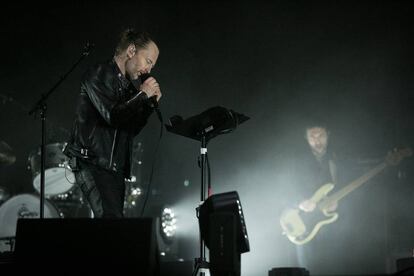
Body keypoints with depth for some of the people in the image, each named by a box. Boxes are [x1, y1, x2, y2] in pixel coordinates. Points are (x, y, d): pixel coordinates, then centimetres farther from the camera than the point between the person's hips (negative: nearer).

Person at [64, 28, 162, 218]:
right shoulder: (98, 75, -7)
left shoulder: (129, 84, 17)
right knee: (111, 218, -21)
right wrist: (143, 95, -9)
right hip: (92, 164, -8)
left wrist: (151, 103, 7)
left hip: (115, 167, 8)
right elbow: (112, 115, -20)